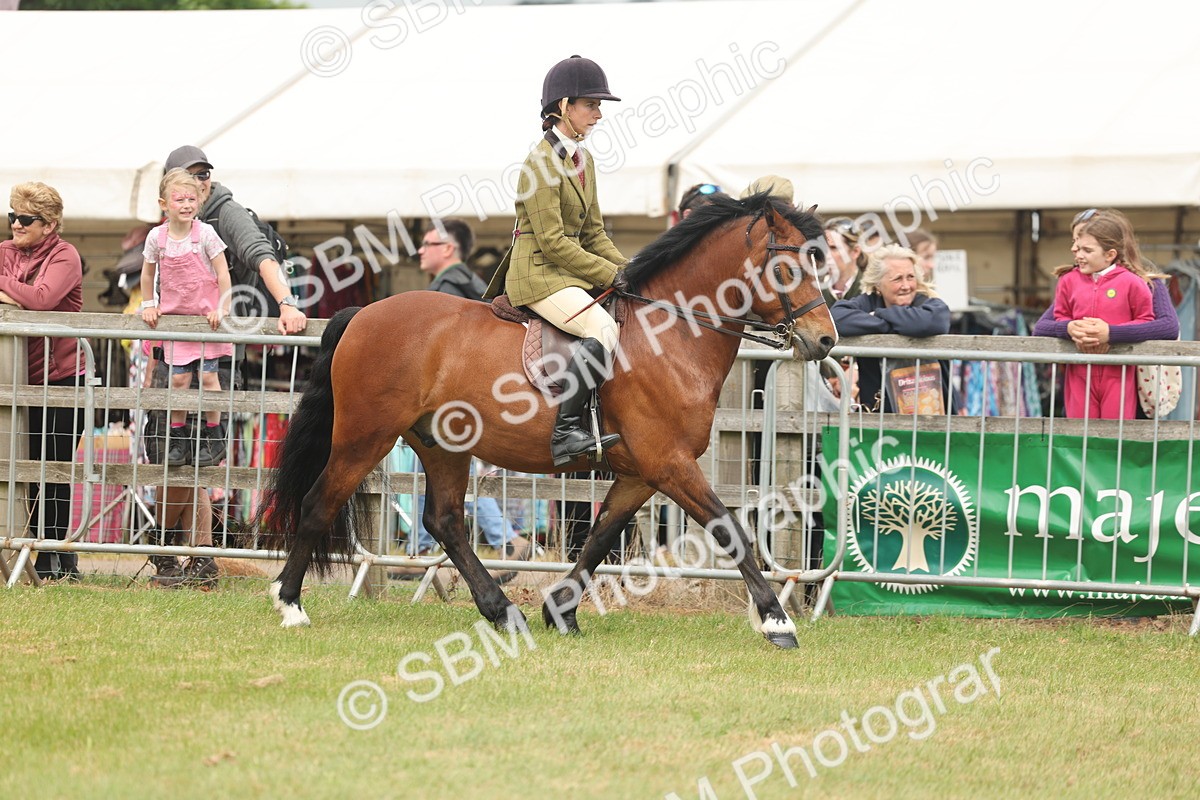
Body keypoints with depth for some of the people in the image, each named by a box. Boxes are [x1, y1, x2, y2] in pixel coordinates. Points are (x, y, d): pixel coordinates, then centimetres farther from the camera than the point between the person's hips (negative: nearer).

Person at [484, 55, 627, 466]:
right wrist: (611, 275, -17)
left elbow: (593, 234, 19)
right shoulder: (543, 162, -14)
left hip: (571, 271, 10)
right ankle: (565, 432, -33)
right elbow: (553, 242, -18)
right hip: (538, 274, -10)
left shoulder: (583, 160, 15)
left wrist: (627, 269, 4)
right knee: (604, 330, -30)